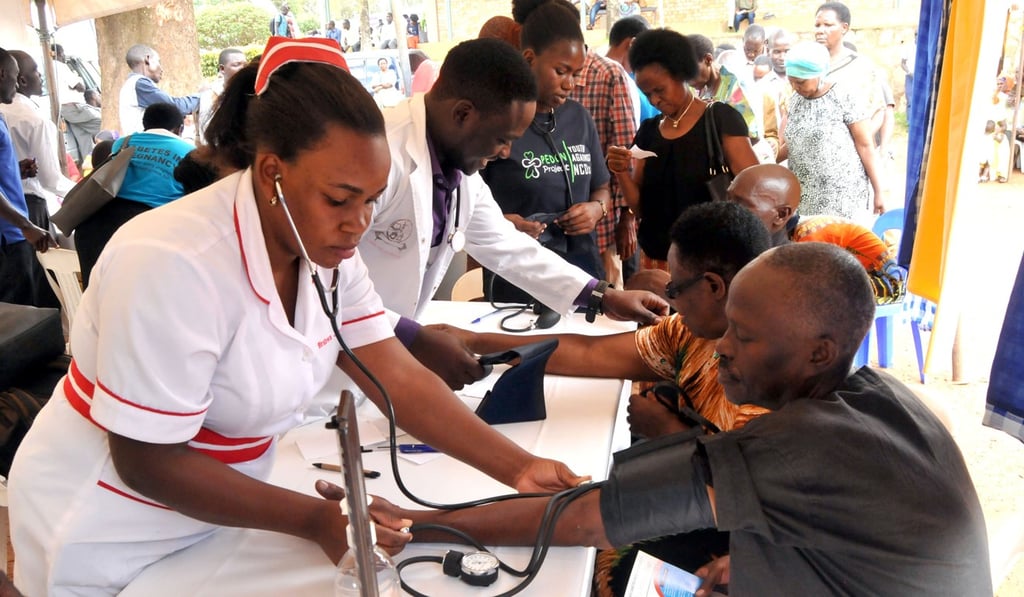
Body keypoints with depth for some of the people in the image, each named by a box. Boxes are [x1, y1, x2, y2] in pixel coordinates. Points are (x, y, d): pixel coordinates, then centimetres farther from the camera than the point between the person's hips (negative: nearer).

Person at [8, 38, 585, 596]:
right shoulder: (175, 265, -31)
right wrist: (318, 521, -24)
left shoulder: (325, 246, -9)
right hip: (107, 542, -6)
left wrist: (519, 468, -20)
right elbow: (147, 462, -25)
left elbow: (397, 376, -12)